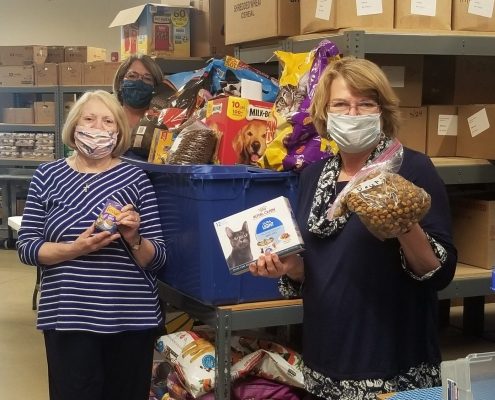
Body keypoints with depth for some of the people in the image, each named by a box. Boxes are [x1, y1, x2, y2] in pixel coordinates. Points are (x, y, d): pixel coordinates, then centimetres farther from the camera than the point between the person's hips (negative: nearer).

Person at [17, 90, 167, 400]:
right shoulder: (47, 176, 3)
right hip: (68, 317, 0)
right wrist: (75, 249, -15)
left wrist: (134, 239, -18)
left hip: (131, 317, 1)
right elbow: (27, 247, 0)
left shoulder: (135, 178, 0)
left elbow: (158, 258, 1)